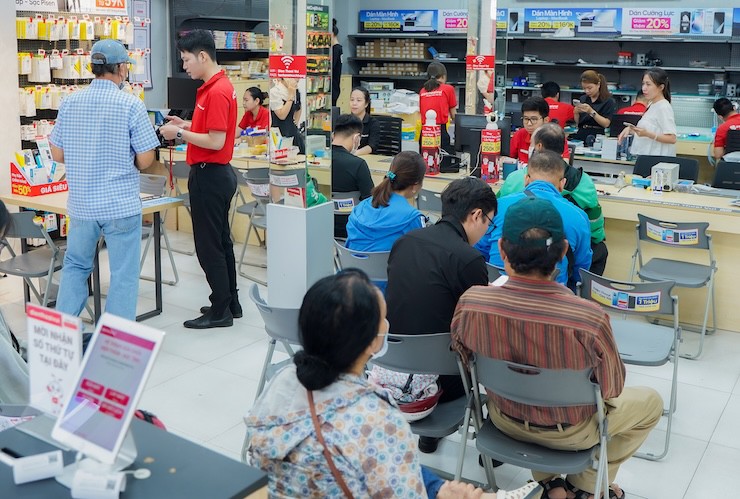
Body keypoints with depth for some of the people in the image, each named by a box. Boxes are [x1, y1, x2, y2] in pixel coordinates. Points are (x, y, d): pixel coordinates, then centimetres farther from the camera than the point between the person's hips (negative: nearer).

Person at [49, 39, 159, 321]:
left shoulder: (69, 103, 2)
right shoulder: (132, 105, -11)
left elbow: (57, 155, 7)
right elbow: (145, 161, -11)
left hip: (81, 203, 5)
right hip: (121, 204, -5)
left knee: (75, 265, 21)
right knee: (123, 275, 5)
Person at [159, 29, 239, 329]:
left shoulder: (216, 91, -19)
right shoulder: (218, 85, 12)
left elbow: (216, 142, -23)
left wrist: (180, 134, -13)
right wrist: (186, 125, 9)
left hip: (209, 176, -10)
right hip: (217, 174, 10)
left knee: (208, 245, -2)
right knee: (221, 241, 16)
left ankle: (220, 312, 8)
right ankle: (231, 303, 27)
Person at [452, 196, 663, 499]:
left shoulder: (469, 303, -27)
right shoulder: (590, 318, -35)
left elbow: (466, 363, -6)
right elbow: (611, 390, -16)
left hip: (504, 420, 3)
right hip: (568, 432, -2)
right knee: (650, 402, 24)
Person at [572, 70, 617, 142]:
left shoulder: (608, 101, 0)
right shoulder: (583, 99, 14)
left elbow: (606, 124, -9)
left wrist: (592, 112, -18)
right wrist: (576, 113, -3)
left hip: (597, 139, -4)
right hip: (581, 136, 4)